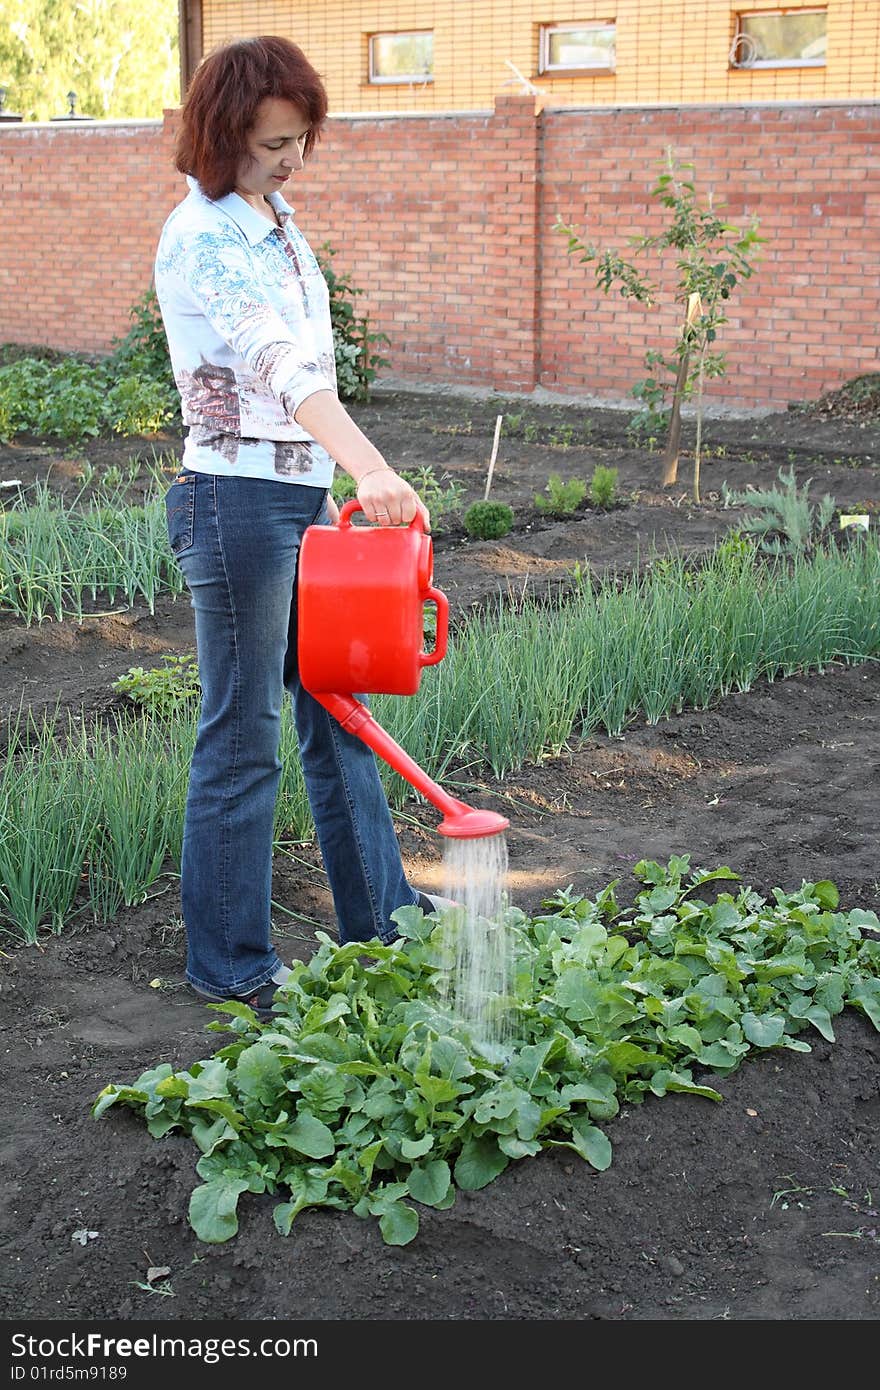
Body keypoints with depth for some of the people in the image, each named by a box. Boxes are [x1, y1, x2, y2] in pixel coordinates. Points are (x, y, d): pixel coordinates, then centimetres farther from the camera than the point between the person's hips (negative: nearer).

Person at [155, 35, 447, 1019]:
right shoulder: (202, 236, -16)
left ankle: (380, 915, 30)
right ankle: (229, 965, 14)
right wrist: (373, 470, -43)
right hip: (237, 501, -9)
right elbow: (278, 363, -31)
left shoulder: (275, 221, 13)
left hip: (303, 497, 9)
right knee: (242, 742, 0)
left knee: (337, 713, 16)